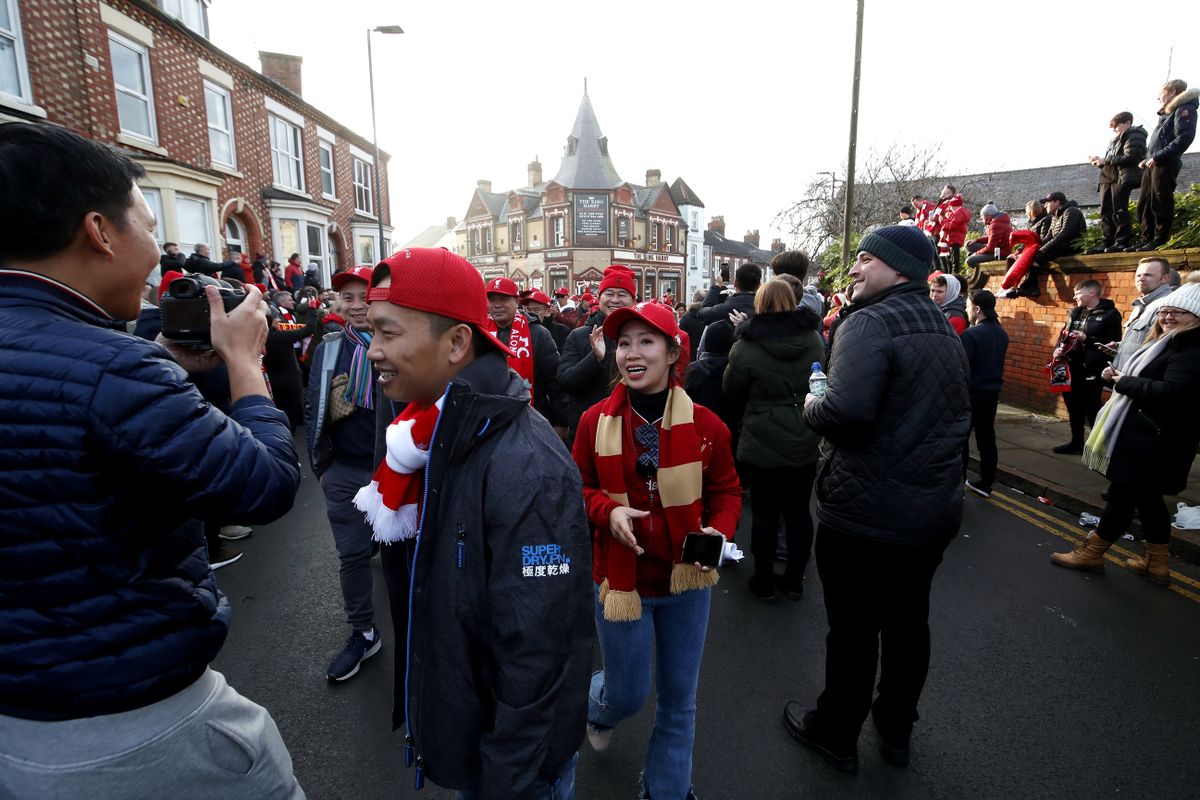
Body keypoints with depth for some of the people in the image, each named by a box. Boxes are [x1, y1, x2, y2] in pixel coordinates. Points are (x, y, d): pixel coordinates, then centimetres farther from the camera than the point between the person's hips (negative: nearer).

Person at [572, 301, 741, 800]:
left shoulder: (705, 425, -11)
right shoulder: (596, 421, -11)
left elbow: (726, 491, 1)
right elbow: (579, 488, 0)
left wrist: (719, 531, -18)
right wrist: (607, 511, -20)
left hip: (687, 580, 1)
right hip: (621, 578, -1)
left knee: (678, 698, 18)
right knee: (627, 694, 15)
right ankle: (597, 706, 54)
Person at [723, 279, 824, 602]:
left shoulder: (747, 347, -15)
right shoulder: (814, 339, -1)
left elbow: (731, 390, -2)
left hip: (763, 445, -4)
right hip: (806, 442, 4)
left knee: (765, 514, 7)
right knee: (799, 511, 14)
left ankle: (764, 582, 20)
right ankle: (794, 580, 27)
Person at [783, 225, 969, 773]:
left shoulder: (870, 323, -18)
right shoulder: (945, 330, 11)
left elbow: (847, 409, -32)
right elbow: (956, 415, 19)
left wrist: (811, 408, -12)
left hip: (864, 515, -8)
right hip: (934, 513, 9)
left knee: (853, 630, 9)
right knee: (908, 623, 21)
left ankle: (836, 735, 30)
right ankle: (896, 731, 41)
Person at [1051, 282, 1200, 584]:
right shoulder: (1171, 343, 14)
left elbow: (1172, 392, -31)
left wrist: (1124, 382, -18)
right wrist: (1120, 375, 0)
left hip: (1155, 441, -10)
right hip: (1146, 435, 10)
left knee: (1121, 495, 1)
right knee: (1147, 497, 17)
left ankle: (1091, 552, 14)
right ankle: (1157, 563, 29)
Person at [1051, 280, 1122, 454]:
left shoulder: (1110, 314, -7)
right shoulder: (1075, 312, 13)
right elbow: (1064, 334, 18)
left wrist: (1087, 338, -20)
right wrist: (1059, 348, -1)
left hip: (1093, 369, -7)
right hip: (1073, 367, 7)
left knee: (1091, 407, -1)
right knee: (1073, 405, 13)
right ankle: (1076, 442, 25)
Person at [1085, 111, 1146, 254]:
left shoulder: (1133, 136, -3)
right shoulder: (1115, 140, 24)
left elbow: (1130, 158, -16)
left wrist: (1106, 160, -14)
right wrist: (1100, 161, 6)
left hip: (1122, 178, -9)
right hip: (1108, 179, 9)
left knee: (1119, 211, -11)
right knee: (1106, 212, 4)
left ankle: (1122, 242, -10)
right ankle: (1107, 243, 5)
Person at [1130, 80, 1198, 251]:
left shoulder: (1184, 109, -3)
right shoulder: (1166, 113, 25)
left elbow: (1184, 138, -14)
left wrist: (1158, 157, -19)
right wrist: (1147, 159, 12)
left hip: (1166, 164, -9)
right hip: (1153, 164, 9)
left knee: (1160, 203, -8)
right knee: (1144, 204, 5)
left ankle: (1160, 240, -5)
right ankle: (1147, 239, 9)